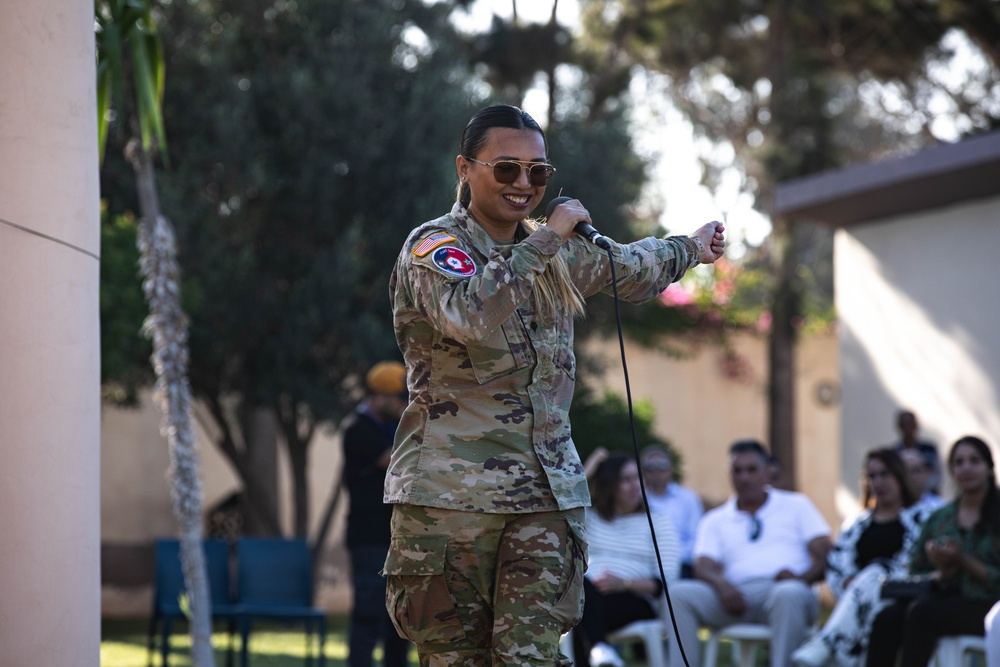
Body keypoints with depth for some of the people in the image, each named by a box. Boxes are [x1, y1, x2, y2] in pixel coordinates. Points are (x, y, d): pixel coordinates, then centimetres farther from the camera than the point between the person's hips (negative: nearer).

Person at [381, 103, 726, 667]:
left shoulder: (561, 254, 16)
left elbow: (628, 267, 38)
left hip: (549, 494, 5)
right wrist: (544, 240, -19)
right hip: (451, 492, -5)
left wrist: (690, 248, 54)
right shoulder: (433, 247, -4)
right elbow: (469, 314, -26)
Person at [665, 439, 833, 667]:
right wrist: (721, 584, -15)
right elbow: (704, 568, 9)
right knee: (679, 593, -24)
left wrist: (802, 577, -13)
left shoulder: (796, 505, 20)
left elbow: (824, 553, 8)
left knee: (788, 594, -40)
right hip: (738, 595, 2)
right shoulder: (714, 521, 24)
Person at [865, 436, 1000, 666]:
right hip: (943, 596, 5)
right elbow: (916, 571, 16)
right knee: (886, 619, -25)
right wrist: (942, 573, -5)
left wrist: (962, 561, -14)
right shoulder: (939, 518, 17)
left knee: (921, 613, -33)